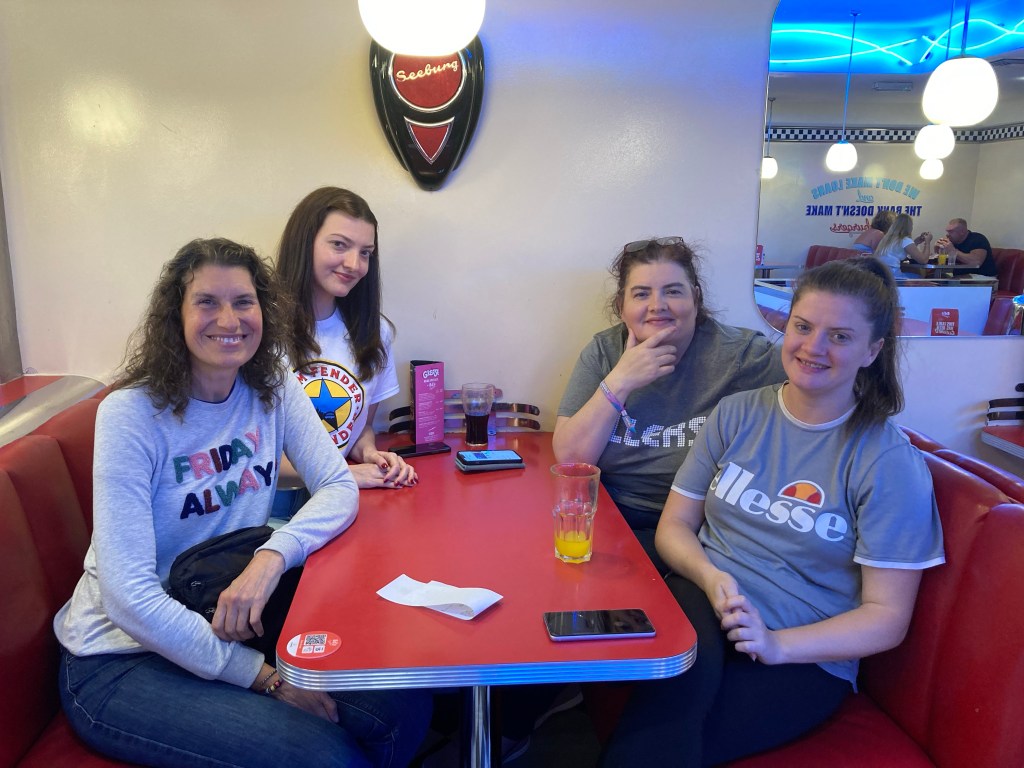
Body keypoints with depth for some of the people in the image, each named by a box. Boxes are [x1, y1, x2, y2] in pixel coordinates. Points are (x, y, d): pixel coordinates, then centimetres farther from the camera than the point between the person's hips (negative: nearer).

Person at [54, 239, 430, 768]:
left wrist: (272, 556, -26)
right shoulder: (131, 413, -18)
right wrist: (265, 677, -22)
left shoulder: (272, 388, -2)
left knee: (405, 705, -13)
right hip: (120, 662, -4)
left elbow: (339, 489, -5)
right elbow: (129, 595, -22)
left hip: (234, 626, 5)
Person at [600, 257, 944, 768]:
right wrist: (711, 576, -13)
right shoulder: (737, 414, 5)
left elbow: (887, 616, -5)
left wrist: (776, 645, -19)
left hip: (806, 657, -2)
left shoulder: (889, 460, -6)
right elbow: (675, 525, 8)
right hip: (703, 602, 3)